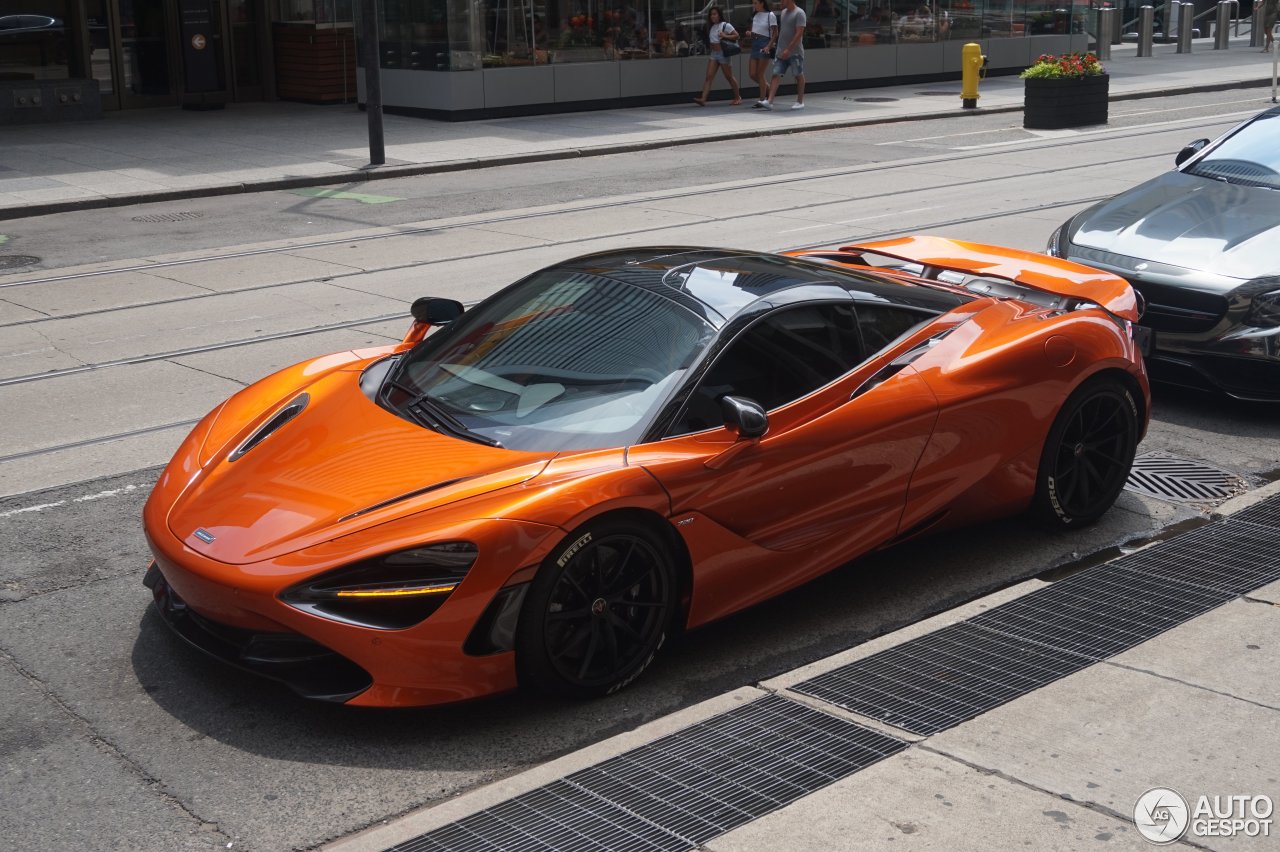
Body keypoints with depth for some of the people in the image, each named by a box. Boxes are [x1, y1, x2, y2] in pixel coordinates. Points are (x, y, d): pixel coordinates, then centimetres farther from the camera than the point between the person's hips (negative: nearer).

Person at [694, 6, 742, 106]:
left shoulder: (726, 25, -6)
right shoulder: (711, 27, 12)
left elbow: (737, 36, -9)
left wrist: (725, 36, -20)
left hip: (723, 54, -6)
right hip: (713, 54, 6)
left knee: (729, 77, 5)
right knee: (709, 76, -8)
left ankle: (737, 97, 22)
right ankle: (703, 99, -18)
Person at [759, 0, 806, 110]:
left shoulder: (799, 13, -11)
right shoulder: (784, 12, 13)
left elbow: (799, 34, -18)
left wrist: (788, 49, -22)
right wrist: (781, 49, 17)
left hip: (795, 52, -7)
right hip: (781, 52, 7)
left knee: (798, 76, 5)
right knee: (776, 75, -4)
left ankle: (800, 102, 16)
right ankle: (769, 102, -10)